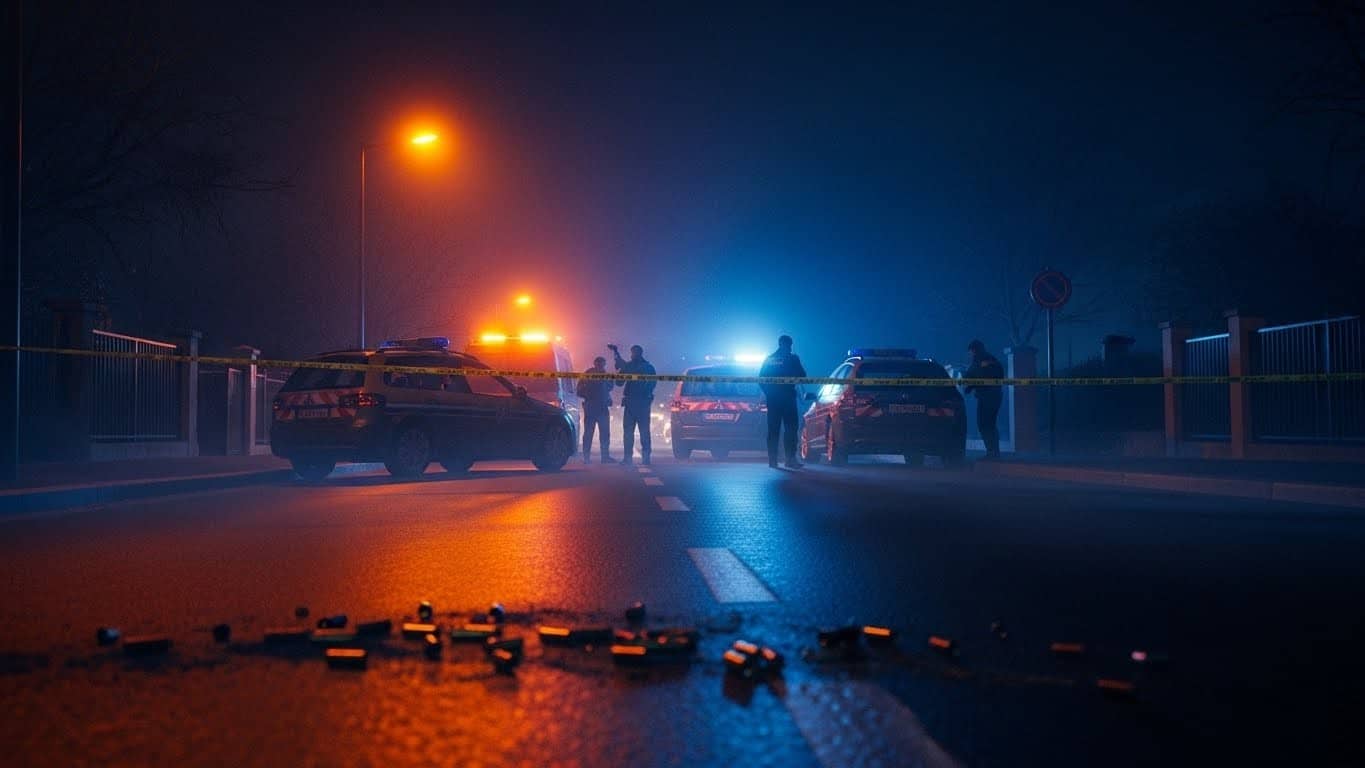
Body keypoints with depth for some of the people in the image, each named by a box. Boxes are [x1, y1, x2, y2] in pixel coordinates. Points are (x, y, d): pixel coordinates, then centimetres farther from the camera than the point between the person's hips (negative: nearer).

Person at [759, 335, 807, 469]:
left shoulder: (769, 359, 9)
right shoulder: (793, 359, -5)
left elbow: (761, 377, 9)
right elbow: (802, 376, -2)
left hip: (772, 399, 4)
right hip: (788, 397, -4)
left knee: (773, 430, 7)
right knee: (791, 428, -3)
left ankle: (772, 460, 5)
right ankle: (790, 458, -12)